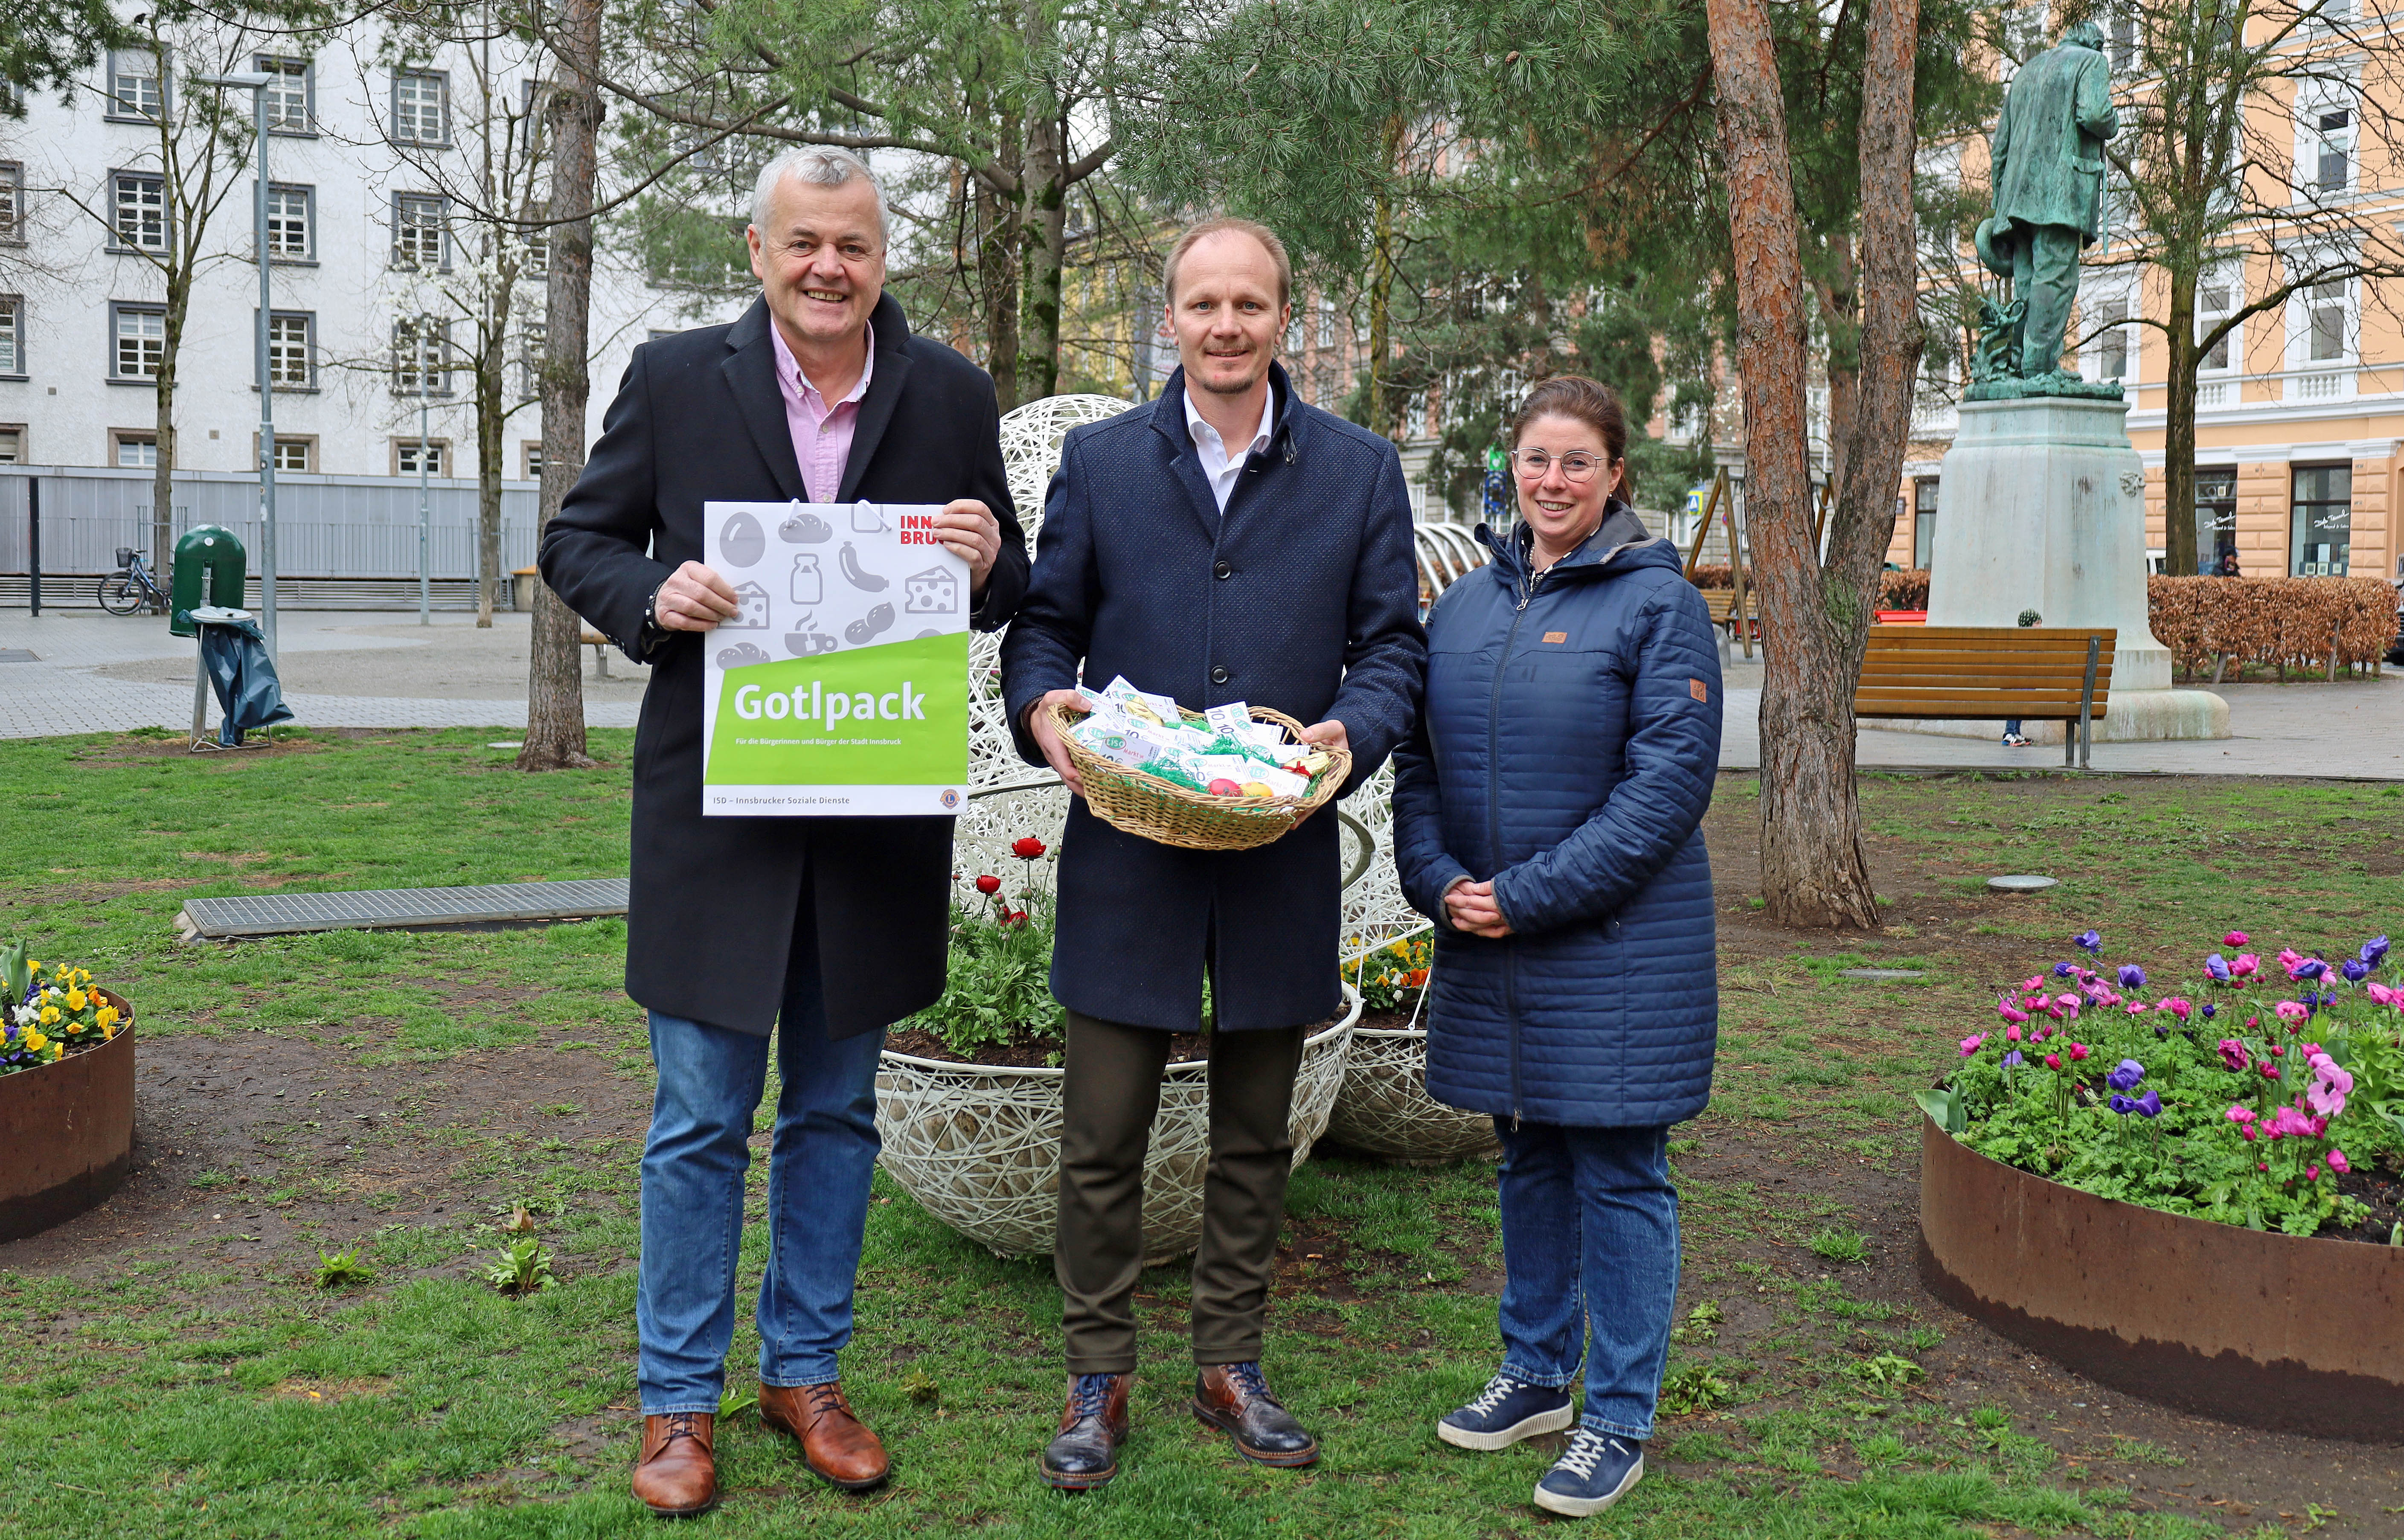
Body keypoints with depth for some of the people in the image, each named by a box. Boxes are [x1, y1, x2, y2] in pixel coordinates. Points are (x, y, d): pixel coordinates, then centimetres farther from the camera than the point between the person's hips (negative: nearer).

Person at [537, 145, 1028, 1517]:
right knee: (701, 1124, 6)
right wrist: (655, 596, -17)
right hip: (715, 807, -2)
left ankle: (805, 1370, 31)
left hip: (876, 819, 2)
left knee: (837, 1114, 14)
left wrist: (989, 563, -15)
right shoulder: (676, 378, -2)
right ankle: (680, 1400, 22)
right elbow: (579, 542, 4)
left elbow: (1014, 593, 9)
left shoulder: (952, 395, 3)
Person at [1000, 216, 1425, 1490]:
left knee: (1254, 1138, 13)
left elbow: (1392, 642, 6)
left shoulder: (1360, 472, 6)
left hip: (1280, 858, 1)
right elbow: (1043, 621, 8)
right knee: (1102, 1135, 3)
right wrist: (1042, 705, -13)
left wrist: (1353, 731, -15)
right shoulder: (1099, 462, 6)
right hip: (1126, 854, -1)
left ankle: (1229, 1364, 29)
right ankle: (1098, 1378, 20)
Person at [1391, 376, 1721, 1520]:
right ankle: (1538, 1376, 31)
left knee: (1618, 1176, 2)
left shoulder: (1657, 601, -7)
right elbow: (1420, 759, 13)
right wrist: (1438, 880, -5)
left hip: (1618, 945, -5)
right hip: (1486, 948, 5)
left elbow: (1669, 781, -14)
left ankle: (1618, 1422, 14)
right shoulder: (1466, 603, 10)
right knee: (1528, 1161, 16)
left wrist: (1531, 896, -17)